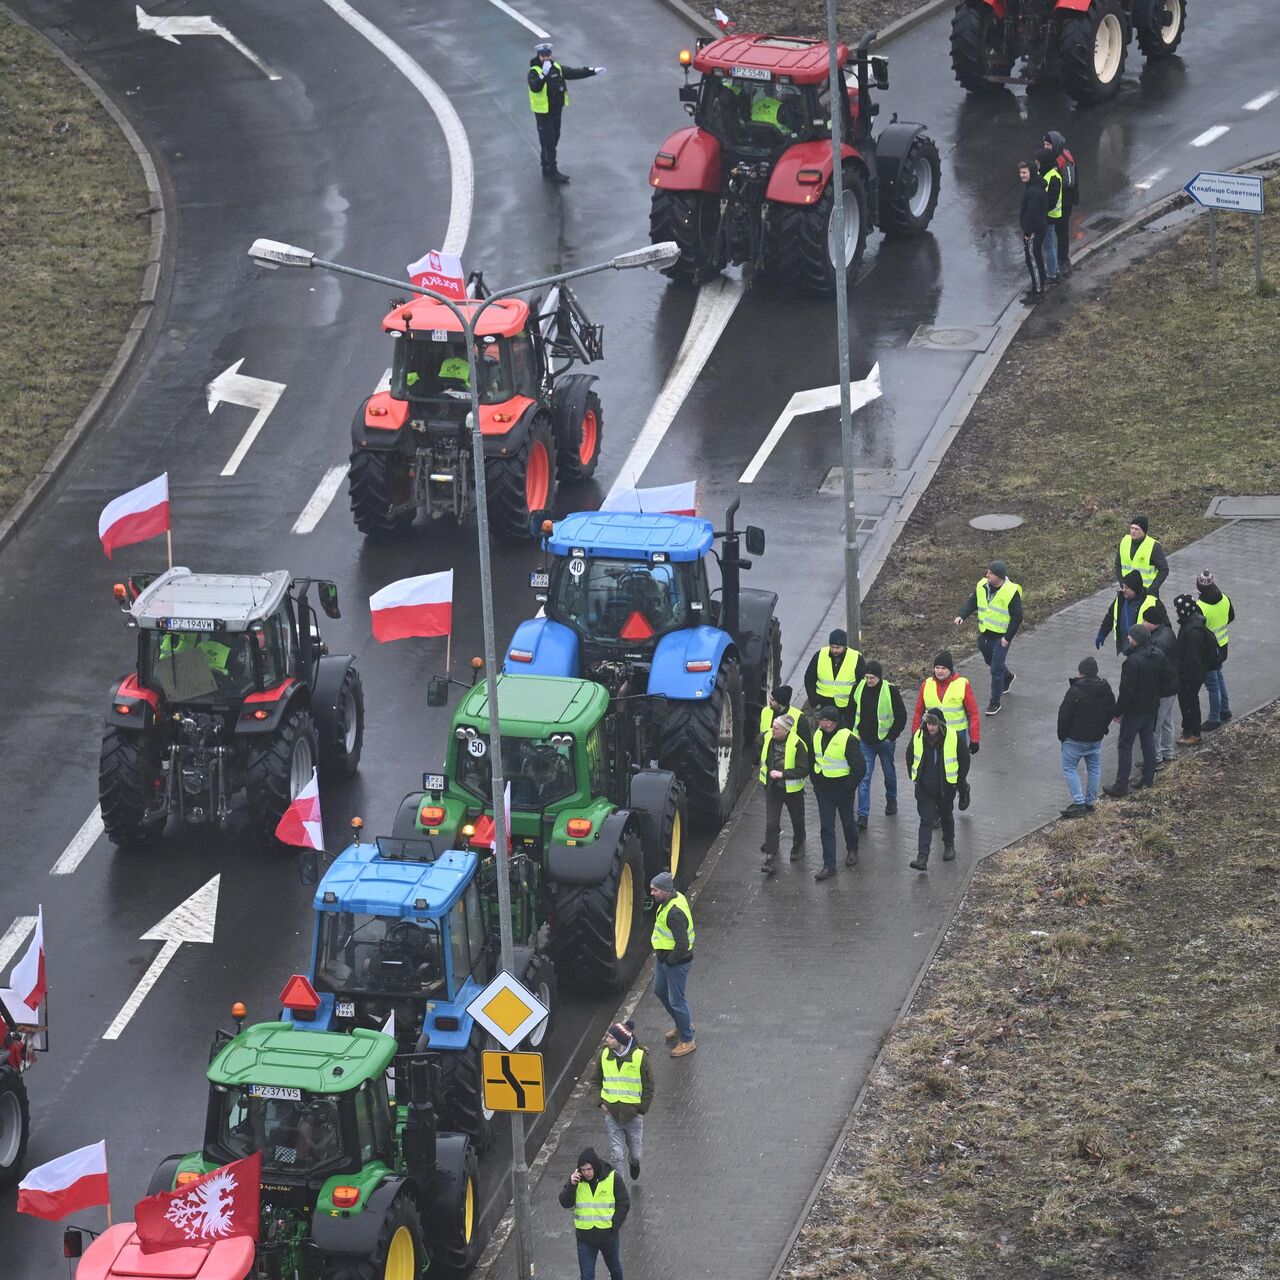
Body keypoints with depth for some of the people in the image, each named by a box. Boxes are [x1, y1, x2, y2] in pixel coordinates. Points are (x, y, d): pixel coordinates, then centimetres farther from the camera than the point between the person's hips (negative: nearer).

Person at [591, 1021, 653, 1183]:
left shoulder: (640, 1056, -14)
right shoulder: (604, 1055, -5)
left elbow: (648, 1085, -4)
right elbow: (595, 1080, 10)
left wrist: (643, 1108, -7)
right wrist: (601, 1102, -1)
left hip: (633, 1114, -2)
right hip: (612, 1114, 2)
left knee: (635, 1151, 12)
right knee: (616, 1154, 3)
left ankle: (634, 1162, 48)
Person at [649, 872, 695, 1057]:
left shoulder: (675, 913, -32)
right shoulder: (676, 898, 0)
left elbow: (682, 945, -32)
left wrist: (669, 961, -17)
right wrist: (660, 955, 16)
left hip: (676, 962, -10)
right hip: (663, 957, 10)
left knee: (676, 1000, 2)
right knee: (660, 990, 25)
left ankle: (687, 1040, 18)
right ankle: (683, 1024, 43)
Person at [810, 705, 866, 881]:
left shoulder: (847, 738, -21)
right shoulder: (818, 735, 0)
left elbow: (860, 767, -19)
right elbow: (813, 758, 17)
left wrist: (849, 788, -16)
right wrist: (815, 781, 11)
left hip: (842, 787, -5)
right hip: (823, 789, 5)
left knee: (848, 822, 15)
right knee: (826, 826, 3)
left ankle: (852, 850, 42)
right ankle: (829, 865, 5)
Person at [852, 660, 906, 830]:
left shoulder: (891, 691, -15)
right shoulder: (858, 689, -6)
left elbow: (901, 716, -8)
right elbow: (851, 712, 10)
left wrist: (892, 736, -9)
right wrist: (855, 733, 4)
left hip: (885, 741, -1)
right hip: (864, 741, 1)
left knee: (889, 773, 20)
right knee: (864, 777, -5)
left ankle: (891, 800, 47)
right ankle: (862, 816, -5)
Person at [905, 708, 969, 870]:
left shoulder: (954, 738, -16)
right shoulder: (918, 737, -9)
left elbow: (964, 760, -2)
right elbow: (910, 756, 9)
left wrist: (960, 781, 1)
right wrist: (913, 776, 9)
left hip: (946, 788, 0)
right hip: (924, 788, 0)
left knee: (946, 816, 20)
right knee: (926, 821, -6)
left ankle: (949, 844, 45)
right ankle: (922, 858, -12)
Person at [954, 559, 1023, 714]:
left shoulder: (1011, 592, -19)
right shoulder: (982, 586, -3)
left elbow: (1017, 617, -15)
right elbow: (972, 602, 7)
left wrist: (1008, 637, -16)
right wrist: (962, 616, -12)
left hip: (1001, 636, -7)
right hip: (985, 634, 7)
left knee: (996, 669, -5)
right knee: (990, 661, 25)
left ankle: (995, 702, 7)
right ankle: (1008, 677, 55)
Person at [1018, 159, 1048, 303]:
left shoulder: (1033, 191, -26)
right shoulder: (1038, 186, 7)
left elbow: (1032, 214, -25)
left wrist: (1027, 233, -18)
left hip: (1034, 231, -10)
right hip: (1040, 228, 10)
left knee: (1033, 260, -1)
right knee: (1037, 260, 20)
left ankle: (1037, 292, 6)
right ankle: (1038, 288, 31)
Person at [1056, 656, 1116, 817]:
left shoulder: (1075, 691, -22)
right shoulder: (1105, 689, -2)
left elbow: (1064, 715, -16)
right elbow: (1111, 711, 10)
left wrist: (1062, 735, -2)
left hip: (1075, 739, -6)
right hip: (1096, 738, 6)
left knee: (1070, 768, 5)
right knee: (1094, 769, 17)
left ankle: (1079, 802, -2)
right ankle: (1090, 802, 24)